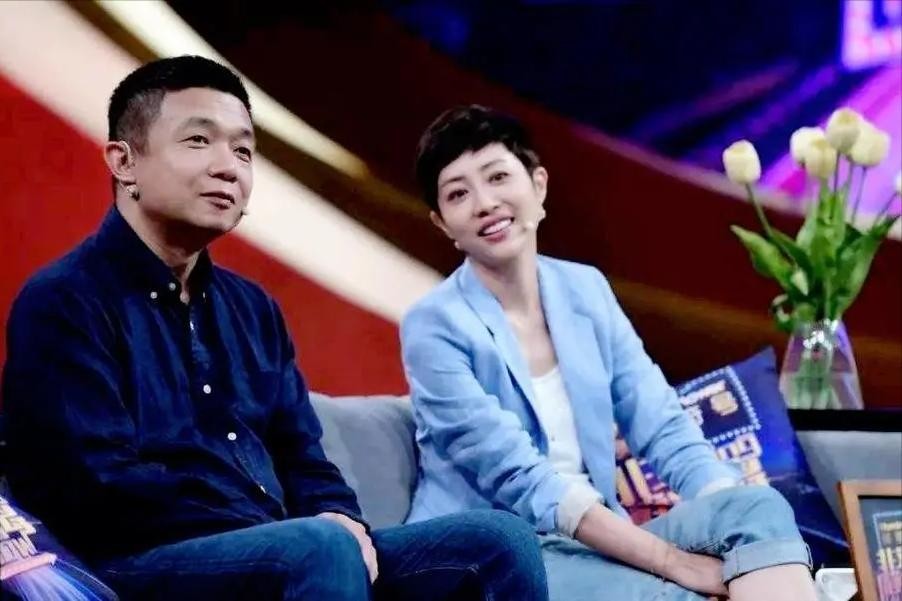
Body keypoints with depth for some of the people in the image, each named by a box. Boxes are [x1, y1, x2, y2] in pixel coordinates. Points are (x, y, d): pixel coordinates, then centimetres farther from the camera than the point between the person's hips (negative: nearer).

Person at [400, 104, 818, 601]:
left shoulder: (586, 290, 8)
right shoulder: (434, 326, -9)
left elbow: (663, 430, 4)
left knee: (758, 506, -20)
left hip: (594, 543, 6)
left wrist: (744, 520, -16)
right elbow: (519, 481, -18)